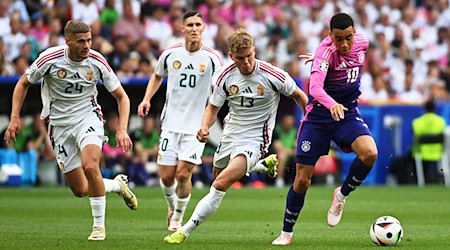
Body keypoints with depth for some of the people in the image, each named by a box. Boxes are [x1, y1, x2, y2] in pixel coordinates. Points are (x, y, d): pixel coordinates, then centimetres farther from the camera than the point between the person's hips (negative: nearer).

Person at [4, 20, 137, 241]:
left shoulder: (97, 62, -12)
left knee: (90, 166, -30)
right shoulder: (49, 59, -14)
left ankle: (99, 226, -15)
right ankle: (118, 184, 32)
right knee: (79, 190, 0)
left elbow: (121, 96, -1)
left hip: (88, 117, -1)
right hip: (60, 125, 1)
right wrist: (15, 118, -6)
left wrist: (122, 130, -13)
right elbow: (23, 83, 3)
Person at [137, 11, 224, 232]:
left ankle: (178, 217, 11)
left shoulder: (212, 58, -7)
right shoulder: (170, 54, 1)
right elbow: (157, 75, 22)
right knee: (166, 176, 1)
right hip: (171, 123, 2)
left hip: (197, 126, -2)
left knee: (183, 173, -11)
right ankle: (172, 206, 33)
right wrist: (147, 99, 7)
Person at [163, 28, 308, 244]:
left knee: (220, 185, -22)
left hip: (254, 140, -6)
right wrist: (204, 127, -17)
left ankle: (185, 232, -17)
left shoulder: (273, 75, -18)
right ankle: (265, 165, 49)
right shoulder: (225, 77, -9)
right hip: (230, 135, 6)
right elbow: (213, 107, 3)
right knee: (218, 176, 27)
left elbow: (298, 95, 0)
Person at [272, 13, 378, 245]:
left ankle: (342, 195, 1)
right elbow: (315, 87, -39)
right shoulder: (326, 51, -24)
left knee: (370, 153, -26)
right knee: (302, 180, -1)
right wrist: (332, 104, -58)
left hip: (348, 113, 4)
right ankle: (286, 232, 21)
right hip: (319, 115, -4)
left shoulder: (362, 42, -6)